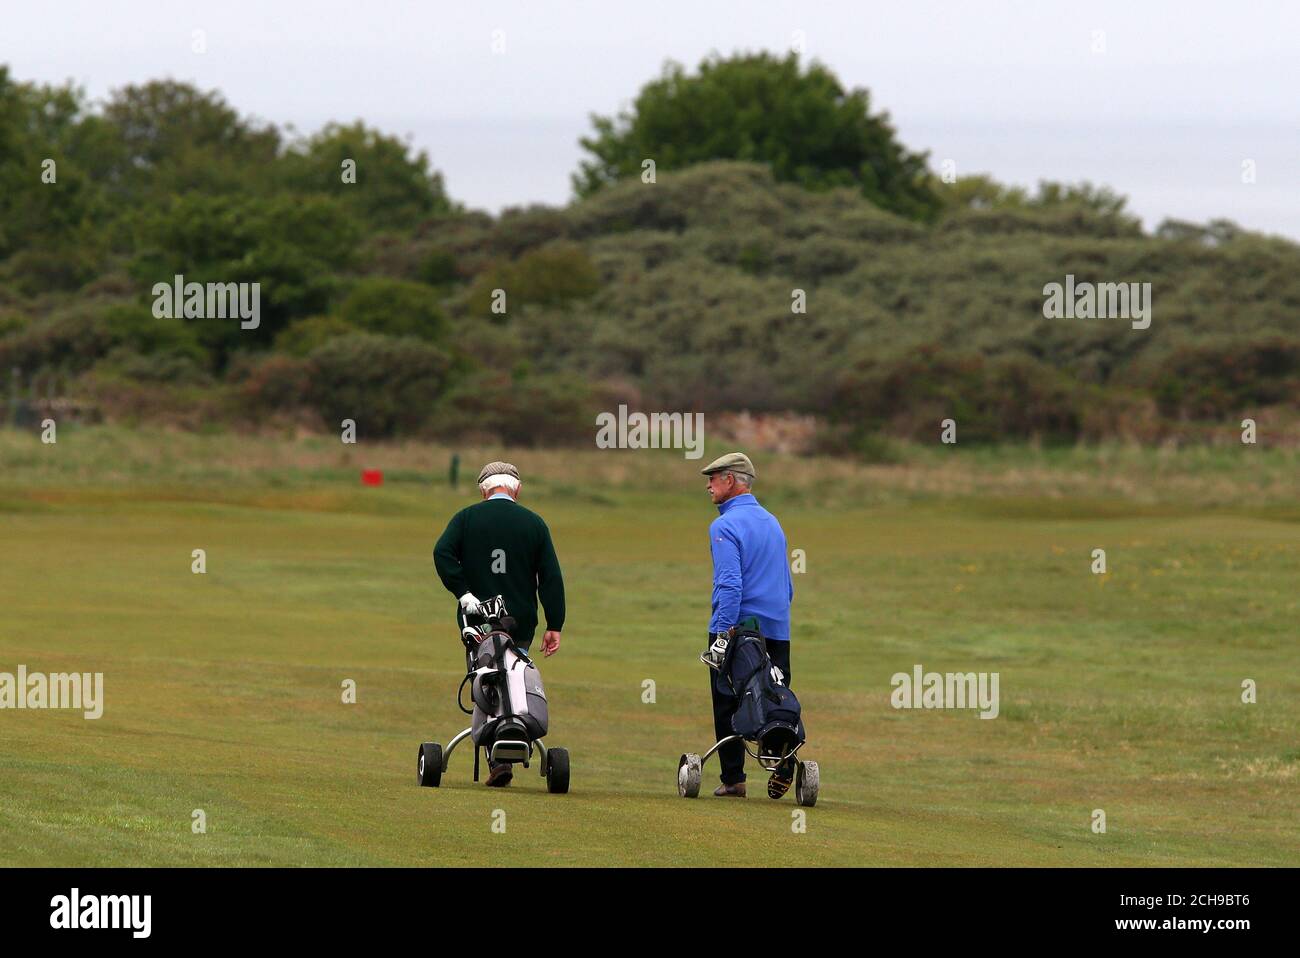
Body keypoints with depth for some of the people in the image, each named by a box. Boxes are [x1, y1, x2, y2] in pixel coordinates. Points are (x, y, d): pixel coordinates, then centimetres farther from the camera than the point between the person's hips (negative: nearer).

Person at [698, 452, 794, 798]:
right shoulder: (772, 522, 15)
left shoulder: (725, 526, -11)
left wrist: (724, 633, -22)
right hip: (777, 632, 6)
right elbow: (788, 585, 21)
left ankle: (733, 779, 3)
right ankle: (784, 764, -8)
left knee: (727, 705, 3)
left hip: (735, 629, -6)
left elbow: (729, 584, -21)